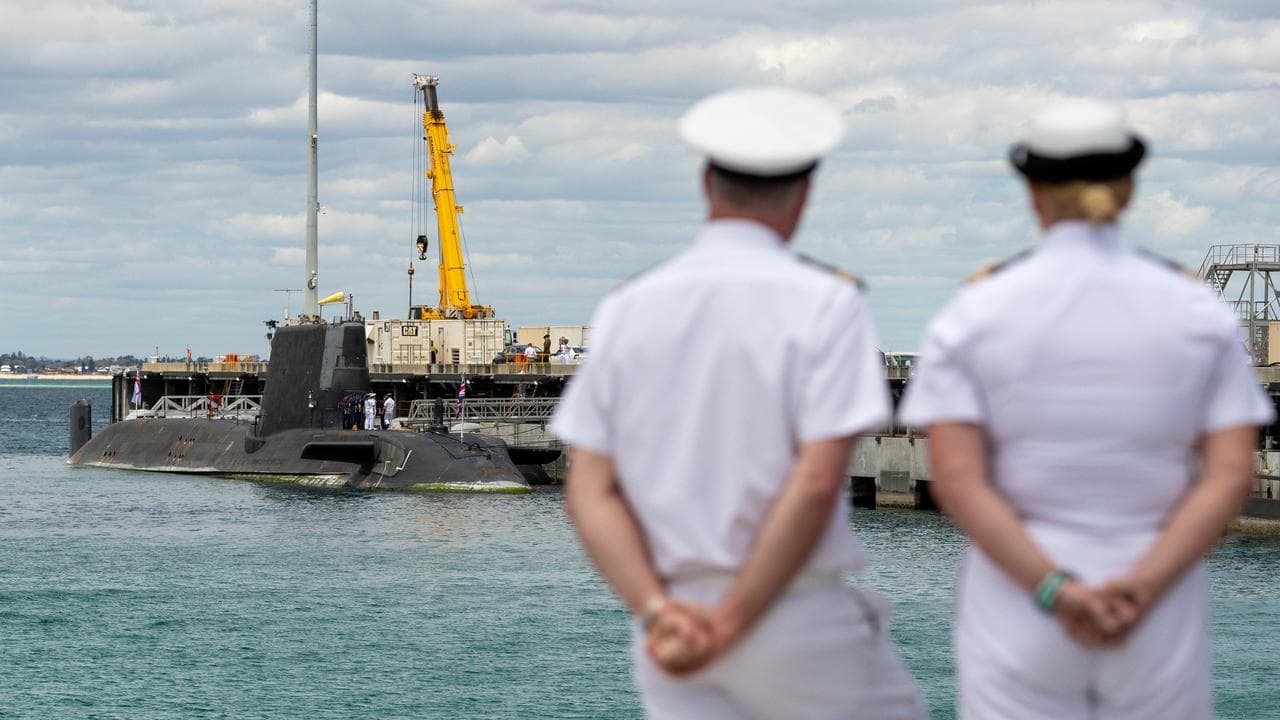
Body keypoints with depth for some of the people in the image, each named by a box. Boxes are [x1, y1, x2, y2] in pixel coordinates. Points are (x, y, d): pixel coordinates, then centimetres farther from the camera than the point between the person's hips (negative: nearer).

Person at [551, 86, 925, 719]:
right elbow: (817, 481, -17)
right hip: (799, 620, -4)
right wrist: (732, 622, -14)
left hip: (676, 630, 4)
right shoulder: (824, 303, -7)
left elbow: (590, 490, 0)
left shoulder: (626, 310, 6)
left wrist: (657, 612, -8)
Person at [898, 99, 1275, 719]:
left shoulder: (971, 317, -3)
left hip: (1018, 599, -1)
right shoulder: (1199, 313, 1)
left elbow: (956, 482, -12)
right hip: (1158, 620, 1)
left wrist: (1056, 594, -18)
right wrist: (1137, 592, -17)